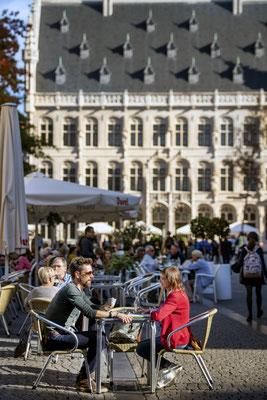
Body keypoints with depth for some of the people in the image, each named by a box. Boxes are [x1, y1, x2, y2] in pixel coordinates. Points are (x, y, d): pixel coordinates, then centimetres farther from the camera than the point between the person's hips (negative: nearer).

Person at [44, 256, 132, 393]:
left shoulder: (79, 290, 14)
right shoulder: (71, 289, -19)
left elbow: (92, 306, 17)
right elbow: (89, 313, -27)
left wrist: (104, 307, -6)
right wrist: (116, 314, -23)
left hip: (62, 333, 10)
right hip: (54, 338, -10)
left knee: (101, 336, 8)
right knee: (97, 338, -17)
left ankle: (85, 376, 8)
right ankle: (83, 381, -8)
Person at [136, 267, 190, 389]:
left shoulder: (175, 296, -23)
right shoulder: (179, 293, 10)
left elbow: (158, 316, -29)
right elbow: (164, 311, 18)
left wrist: (149, 311, -8)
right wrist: (151, 310, 2)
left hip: (176, 340, -11)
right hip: (180, 336, 11)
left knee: (141, 349, -2)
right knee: (142, 344, 18)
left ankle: (169, 367, 0)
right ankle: (167, 369, 12)